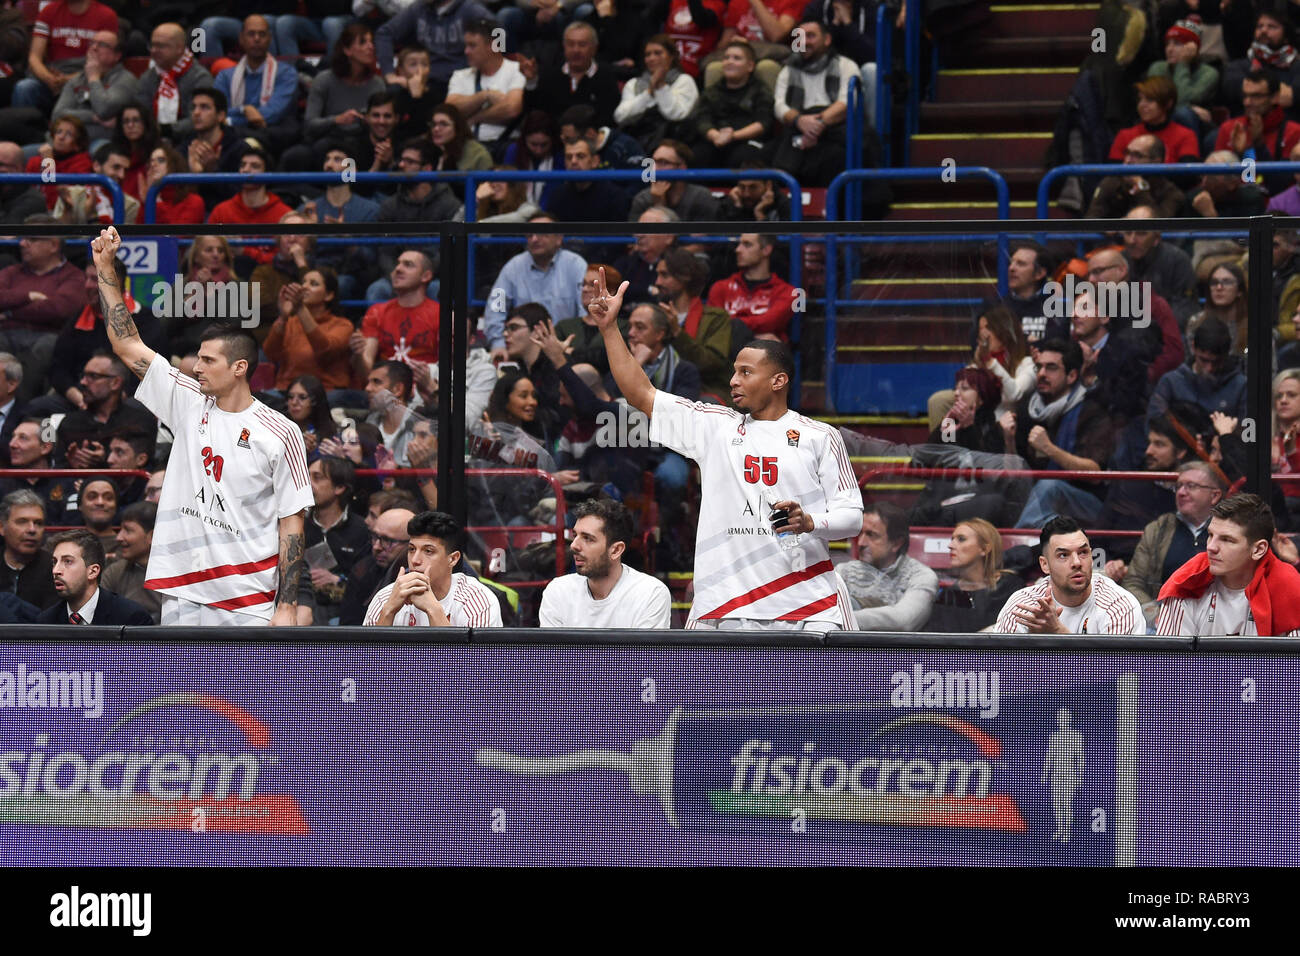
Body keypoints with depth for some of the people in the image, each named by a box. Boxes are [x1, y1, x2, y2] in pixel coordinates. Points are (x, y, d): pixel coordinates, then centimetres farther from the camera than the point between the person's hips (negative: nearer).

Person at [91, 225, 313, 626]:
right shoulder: (189, 405, 9)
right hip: (184, 599, 5)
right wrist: (105, 269, 8)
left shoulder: (280, 434, -4)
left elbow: (291, 524, -4)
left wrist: (287, 607, -10)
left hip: (250, 605, -5)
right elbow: (128, 345, 13)